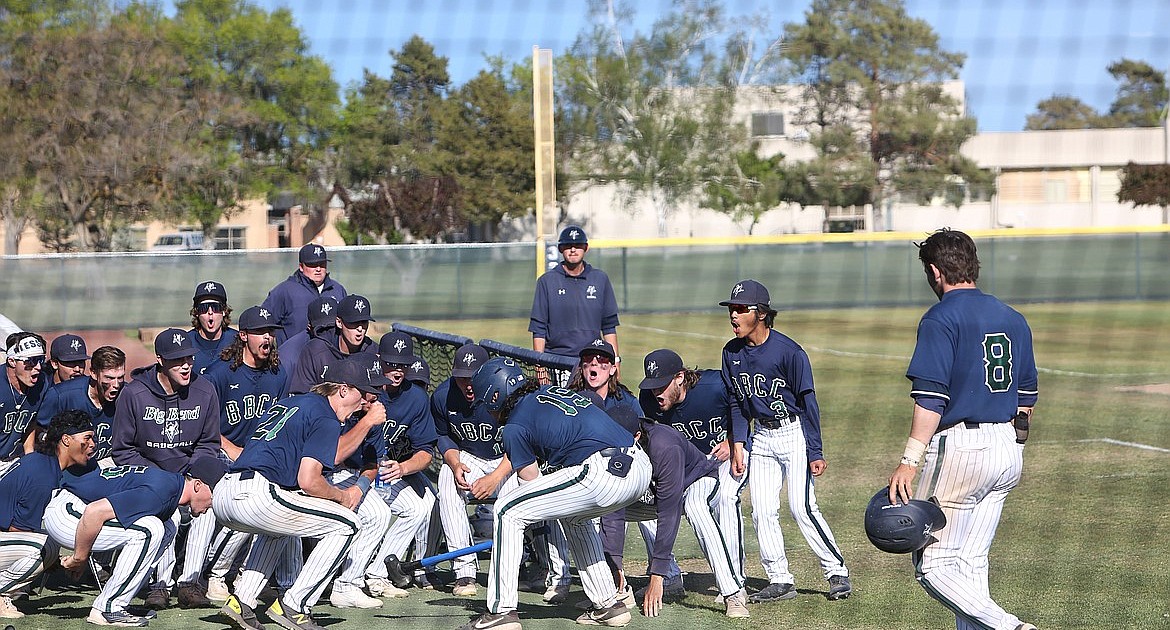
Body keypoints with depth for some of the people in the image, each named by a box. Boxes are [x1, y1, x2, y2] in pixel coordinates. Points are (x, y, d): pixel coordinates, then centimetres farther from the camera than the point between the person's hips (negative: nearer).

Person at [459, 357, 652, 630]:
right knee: (574, 514, 36)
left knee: (508, 510, 4)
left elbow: (532, 482, 14)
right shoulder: (552, 391, 27)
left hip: (601, 473, -8)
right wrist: (497, 474, 46)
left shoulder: (514, 427, 5)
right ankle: (608, 605, 32)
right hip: (642, 466, 8)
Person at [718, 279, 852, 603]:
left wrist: (815, 452, -16)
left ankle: (837, 572, 0)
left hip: (794, 433, -6)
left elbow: (808, 402, -14)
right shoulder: (732, 352, 1)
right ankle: (779, 581, 8)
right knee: (762, 510, 1)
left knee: (802, 508, -12)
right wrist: (737, 445, 2)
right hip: (762, 437, 6)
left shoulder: (789, 351, -17)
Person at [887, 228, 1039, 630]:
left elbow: (931, 399, -17)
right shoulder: (1013, 319, 13)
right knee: (971, 562, 14)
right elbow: (1027, 397, 17)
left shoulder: (942, 318, -9)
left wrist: (909, 462, -19)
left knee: (933, 565, -3)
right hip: (1008, 450, 8)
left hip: (961, 447, -8)